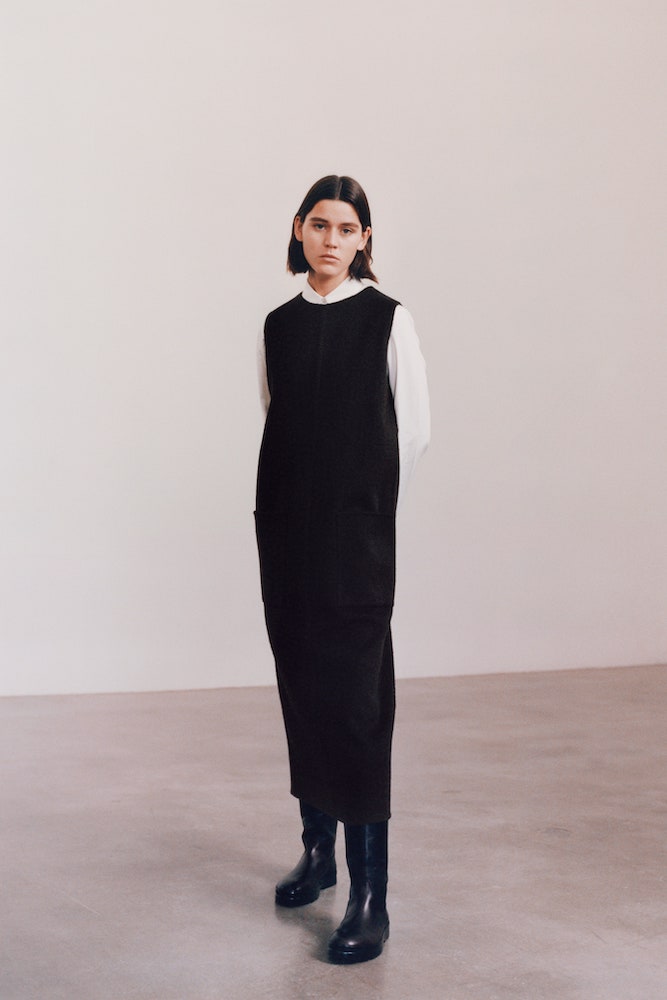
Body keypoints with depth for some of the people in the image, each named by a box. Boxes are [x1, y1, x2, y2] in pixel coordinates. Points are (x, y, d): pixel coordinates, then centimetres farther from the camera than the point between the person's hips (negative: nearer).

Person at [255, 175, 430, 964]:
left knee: (354, 692, -8)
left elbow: (413, 429, 0)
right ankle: (317, 848, 25)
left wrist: (371, 511, 5)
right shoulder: (278, 325, 10)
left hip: (355, 536, -4)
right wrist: (294, 502, 10)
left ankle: (370, 893, -5)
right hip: (285, 528, 5)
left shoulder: (388, 320, -3)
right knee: (301, 684, 9)